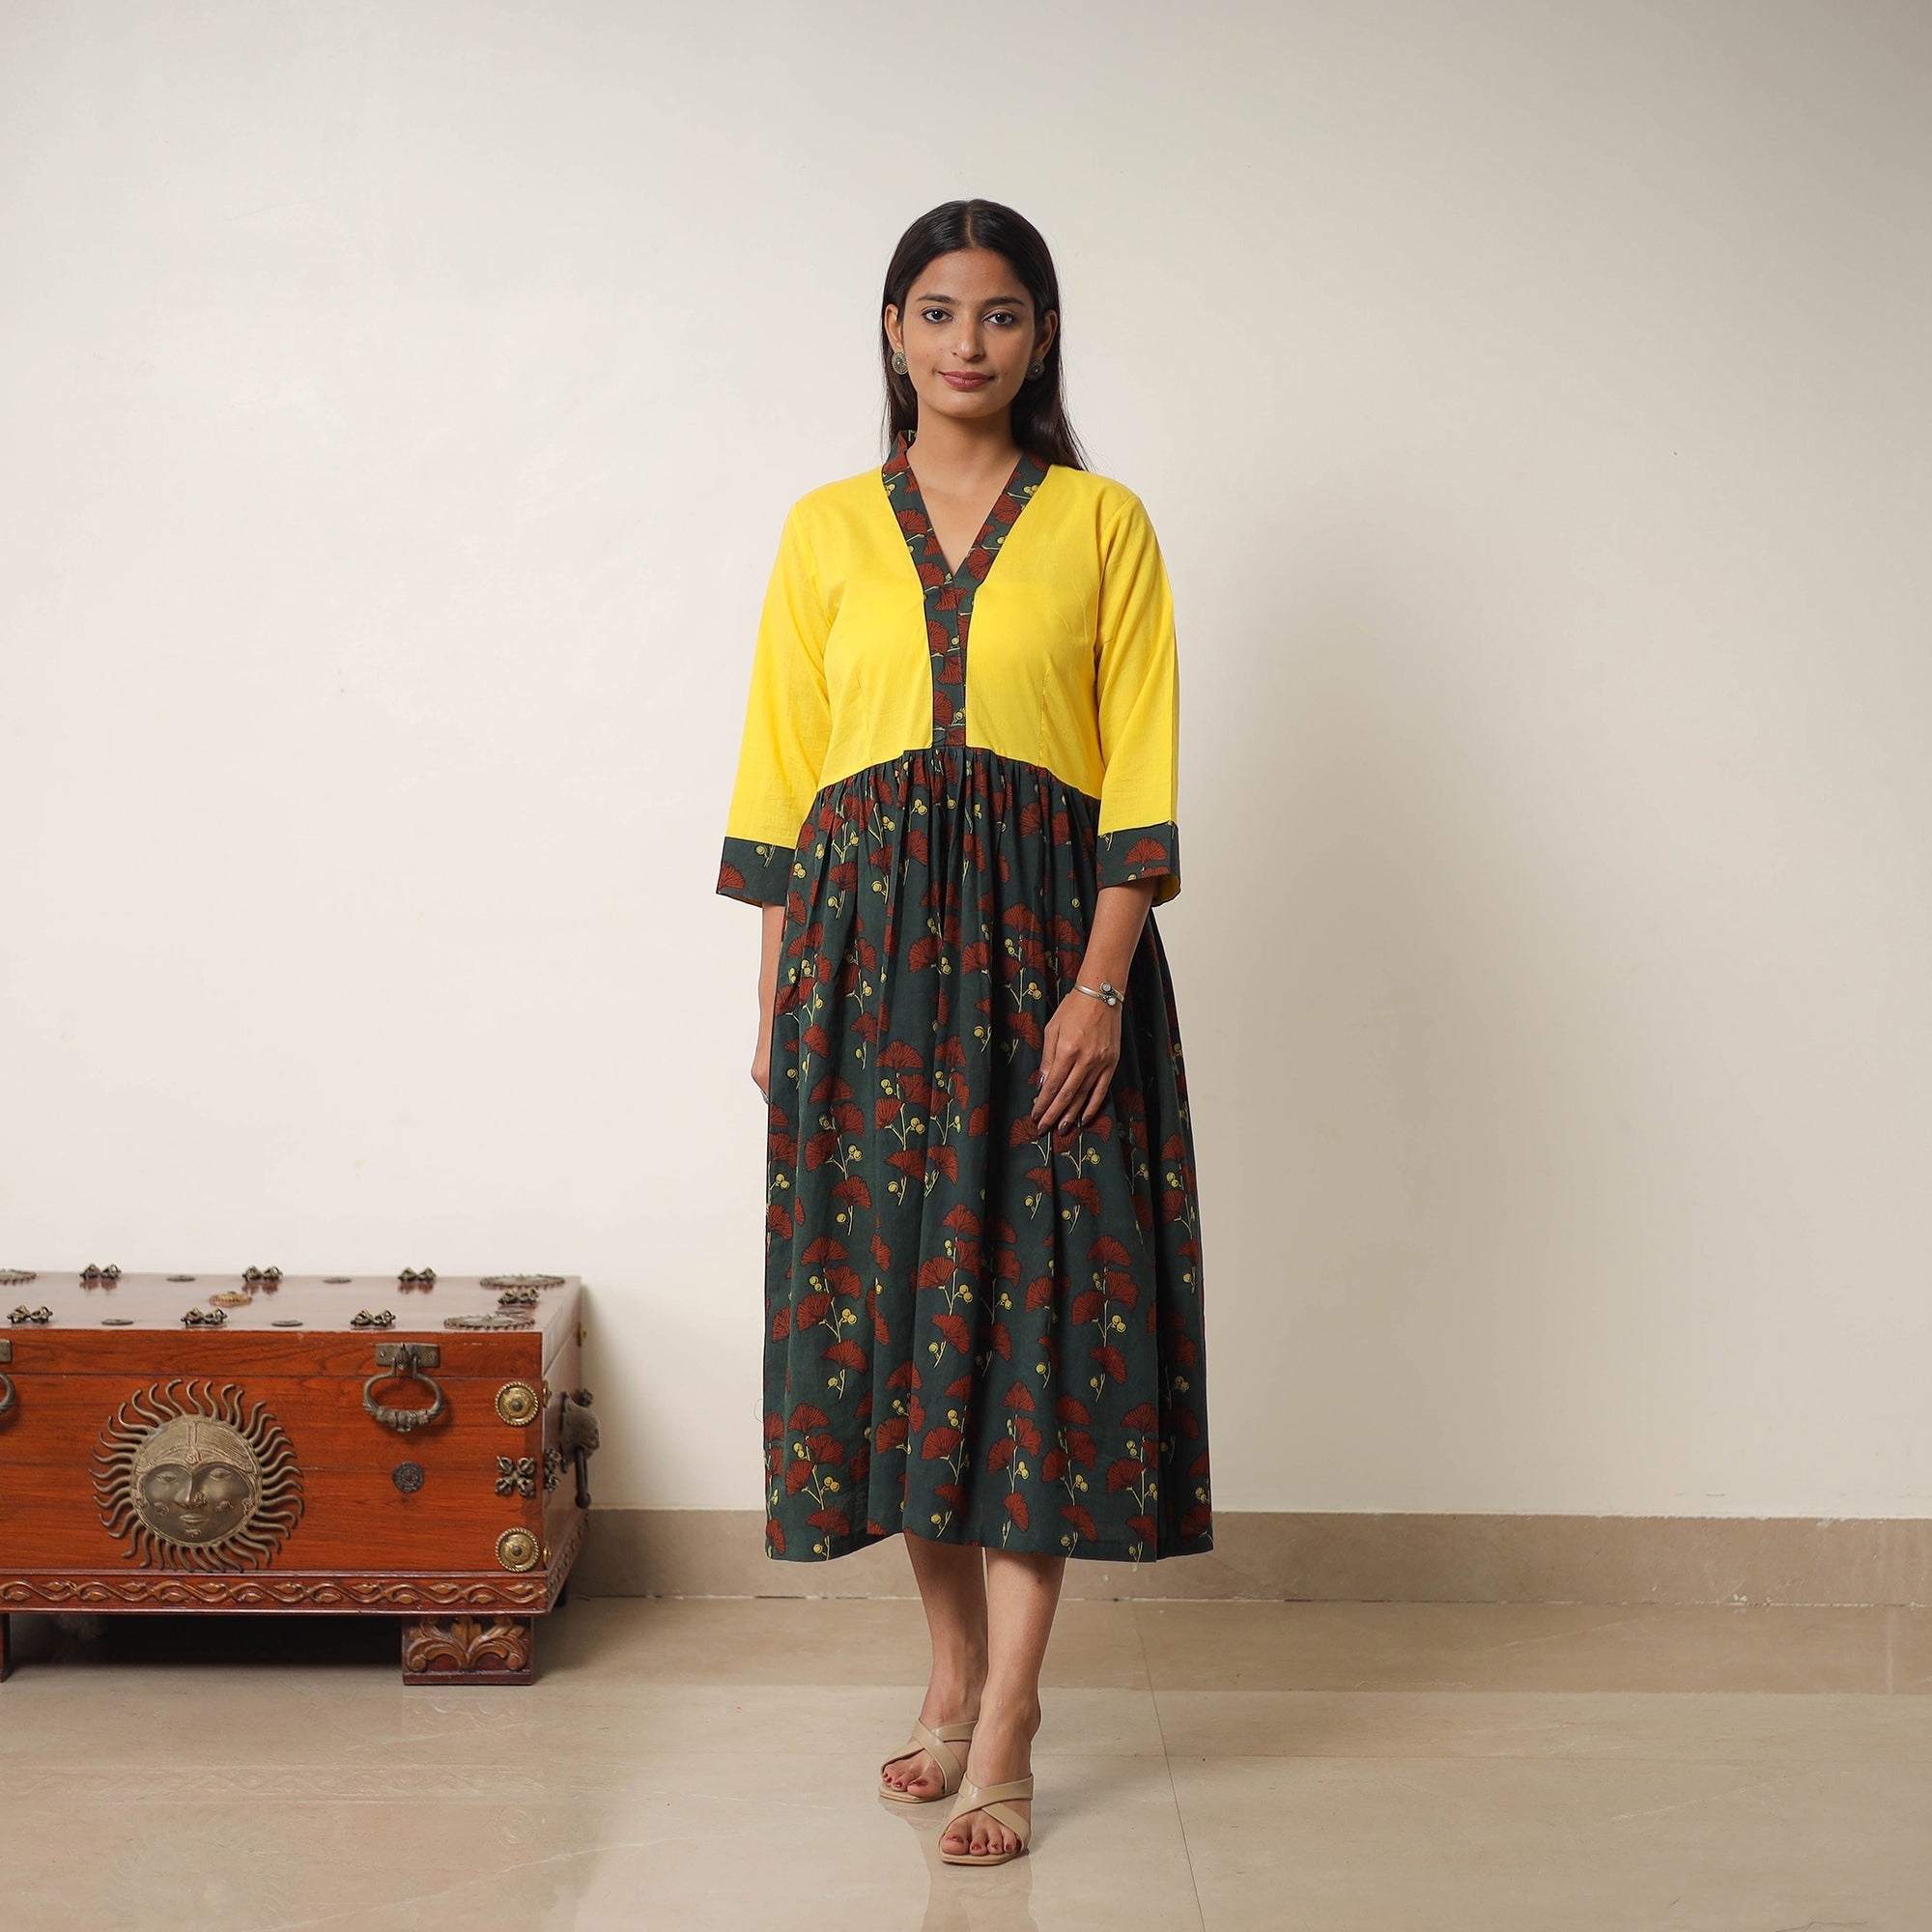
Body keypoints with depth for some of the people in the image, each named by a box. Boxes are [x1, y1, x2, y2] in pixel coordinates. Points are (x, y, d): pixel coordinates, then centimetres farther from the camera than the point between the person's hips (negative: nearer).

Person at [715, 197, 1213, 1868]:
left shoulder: (1102, 524, 6)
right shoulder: (828, 530, 11)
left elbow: (1140, 773, 0)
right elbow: (779, 774, 9)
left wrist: (1101, 983, -11)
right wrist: (776, 992, 3)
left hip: (1043, 935, -2)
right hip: (863, 941, 2)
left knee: (1037, 1306, -4)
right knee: (890, 1304, 5)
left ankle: (1004, 1736, 4)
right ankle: (959, 1669, 24)